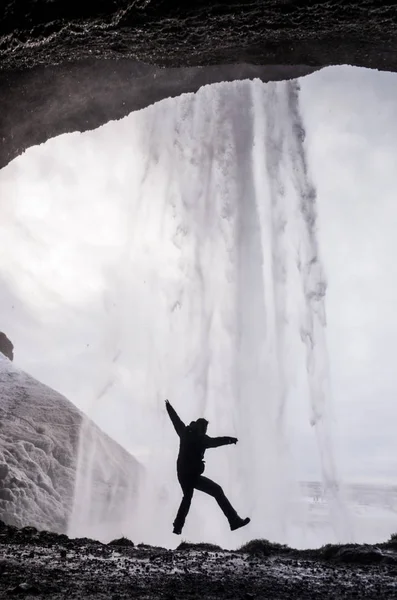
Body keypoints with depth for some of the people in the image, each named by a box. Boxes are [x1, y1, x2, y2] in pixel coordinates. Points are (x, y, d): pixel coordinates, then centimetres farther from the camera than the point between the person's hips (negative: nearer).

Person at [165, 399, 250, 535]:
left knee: (187, 497, 30)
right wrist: (228, 440, -45)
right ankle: (234, 521, -18)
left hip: (182, 474, 8)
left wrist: (168, 406, 37)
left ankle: (178, 527, 38)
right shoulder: (200, 438, -12)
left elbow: (176, 419, 22)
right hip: (192, 475, -8)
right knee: (217, 491, -9)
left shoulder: (185, 433, 7)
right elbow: (213, 442, -32)